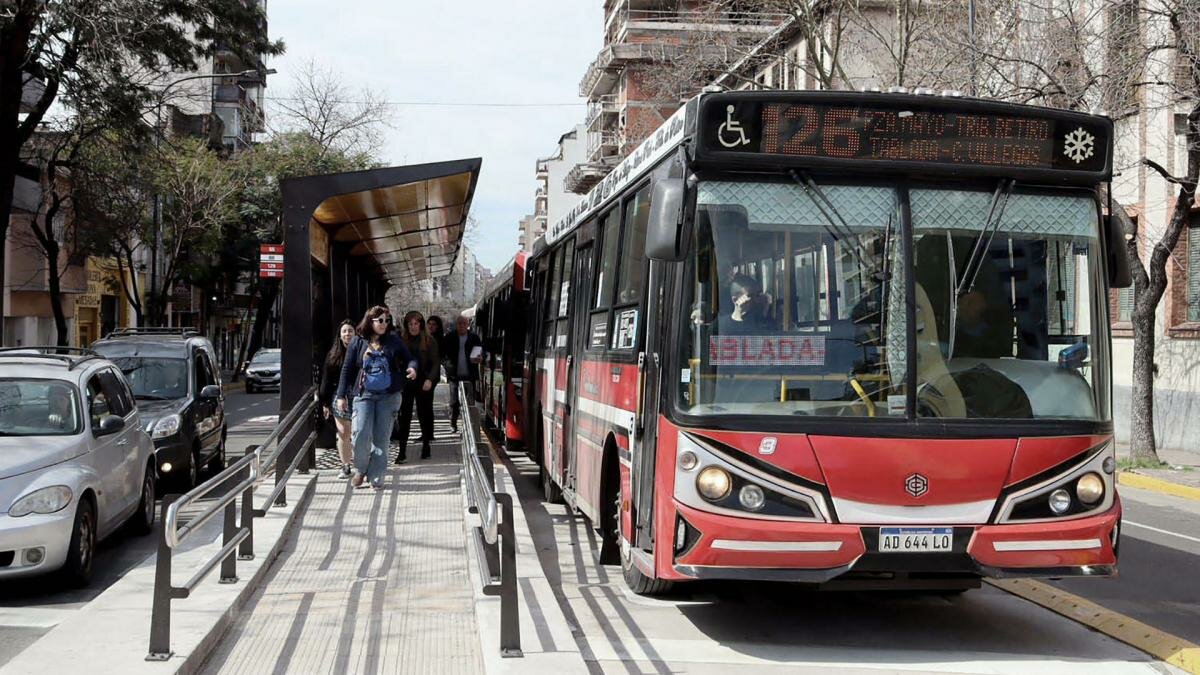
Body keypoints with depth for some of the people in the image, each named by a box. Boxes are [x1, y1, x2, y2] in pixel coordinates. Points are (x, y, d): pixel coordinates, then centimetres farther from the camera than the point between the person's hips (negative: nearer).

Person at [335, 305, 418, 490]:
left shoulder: (394, 341, 6)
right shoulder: (358, 343, 5)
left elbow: (409, 358, 12)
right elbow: (347, 369, 7)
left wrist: (412, 367, -13)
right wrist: (341, 395, 5)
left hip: (388, 396, 1)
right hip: (364, 395, -1)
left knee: (381, 438, 1)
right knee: (361, 435, -12)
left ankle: (376, 477, 10)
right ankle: (361, 469, 14)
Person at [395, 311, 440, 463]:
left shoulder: (429, 341, -1)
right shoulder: (402, 341, 6)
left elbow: (435, 363, -4)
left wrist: (430, 379, -16)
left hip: (423, 384, -1)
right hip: (406, 383, 1)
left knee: (424, 415, 8)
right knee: (404, 416, -4)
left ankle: (426, 446, 22)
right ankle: (402, 451, -5)